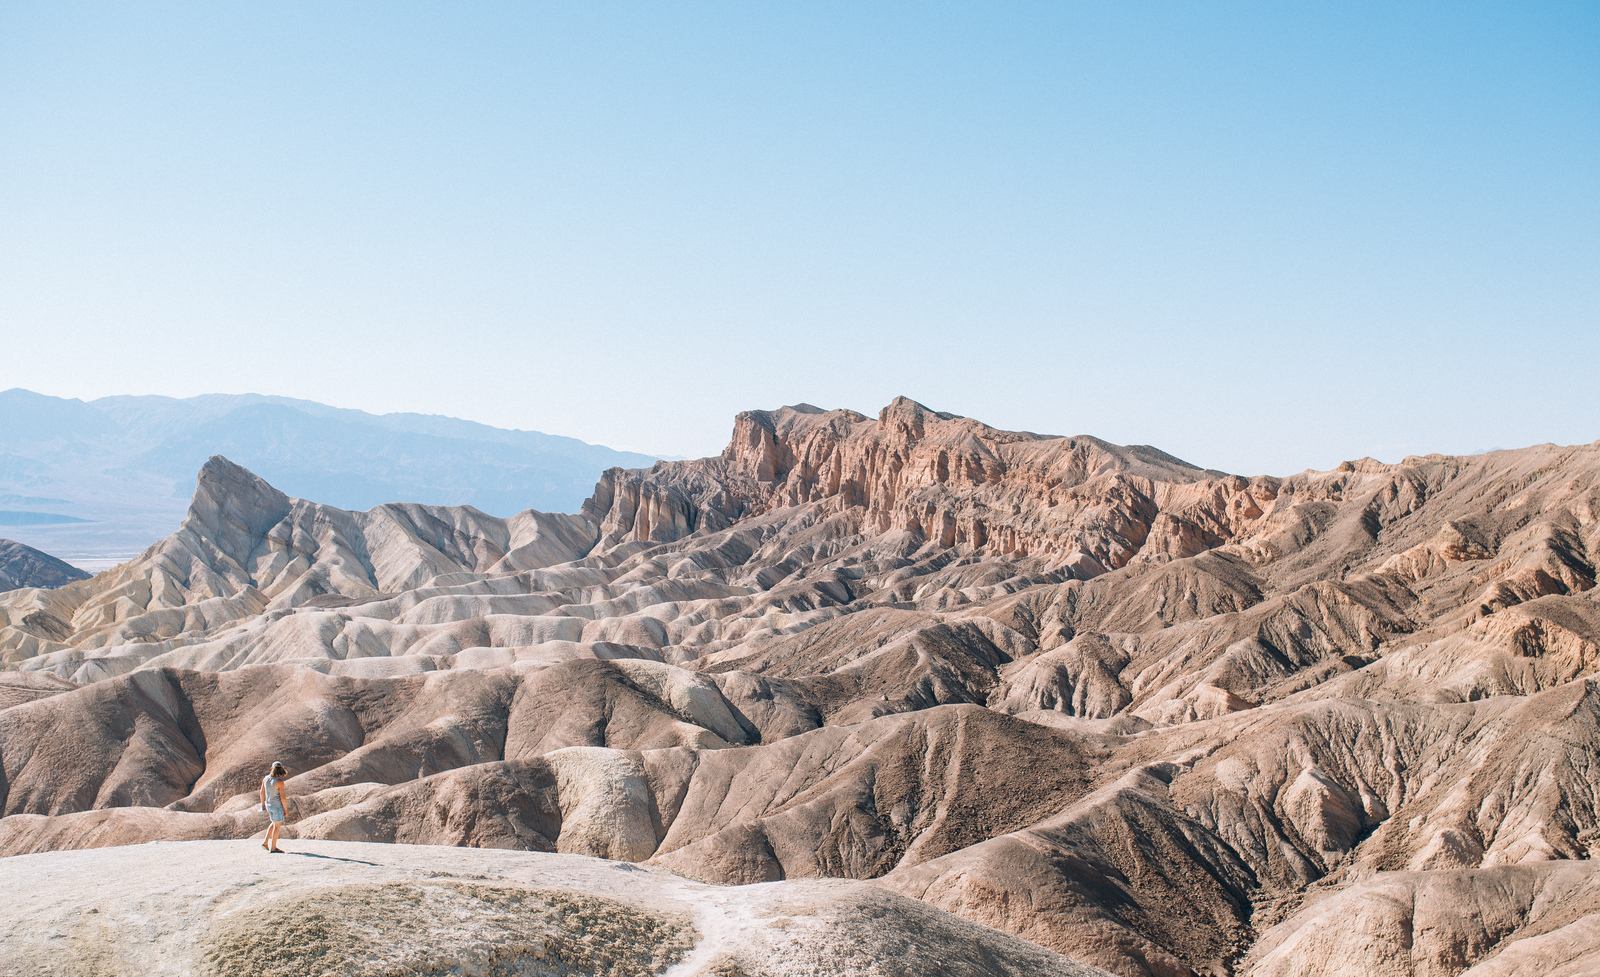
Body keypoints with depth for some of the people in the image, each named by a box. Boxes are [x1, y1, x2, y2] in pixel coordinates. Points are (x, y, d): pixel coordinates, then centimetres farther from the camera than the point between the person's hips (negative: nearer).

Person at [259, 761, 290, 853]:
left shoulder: (266, 778, -2)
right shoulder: (279, 782, -23)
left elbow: (262, 792, 9)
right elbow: (283, 797, -21)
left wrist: (263, 805, 21)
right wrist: (286, 810, -11)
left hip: (269, 804, 7)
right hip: (278, 806, -7)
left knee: (275, 823, 24)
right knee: (277, 826, 6)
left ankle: (265, 843, 23)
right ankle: (273, 848, 12)